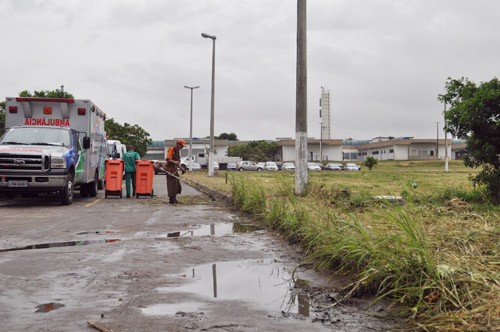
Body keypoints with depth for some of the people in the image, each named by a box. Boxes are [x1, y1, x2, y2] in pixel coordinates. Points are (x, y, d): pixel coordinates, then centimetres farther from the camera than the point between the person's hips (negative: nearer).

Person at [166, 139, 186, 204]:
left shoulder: (178, 151, 17)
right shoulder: (171, 149, -11)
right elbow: (168, 159, -22)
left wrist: (181, 168, 16)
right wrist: (174, 162, -38)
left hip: (175, 169, 9)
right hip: (170, 169, -9)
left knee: (177, 183, 10)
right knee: (172, 184, -10)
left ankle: (173, 199, 19)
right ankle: (172, 200, -6)